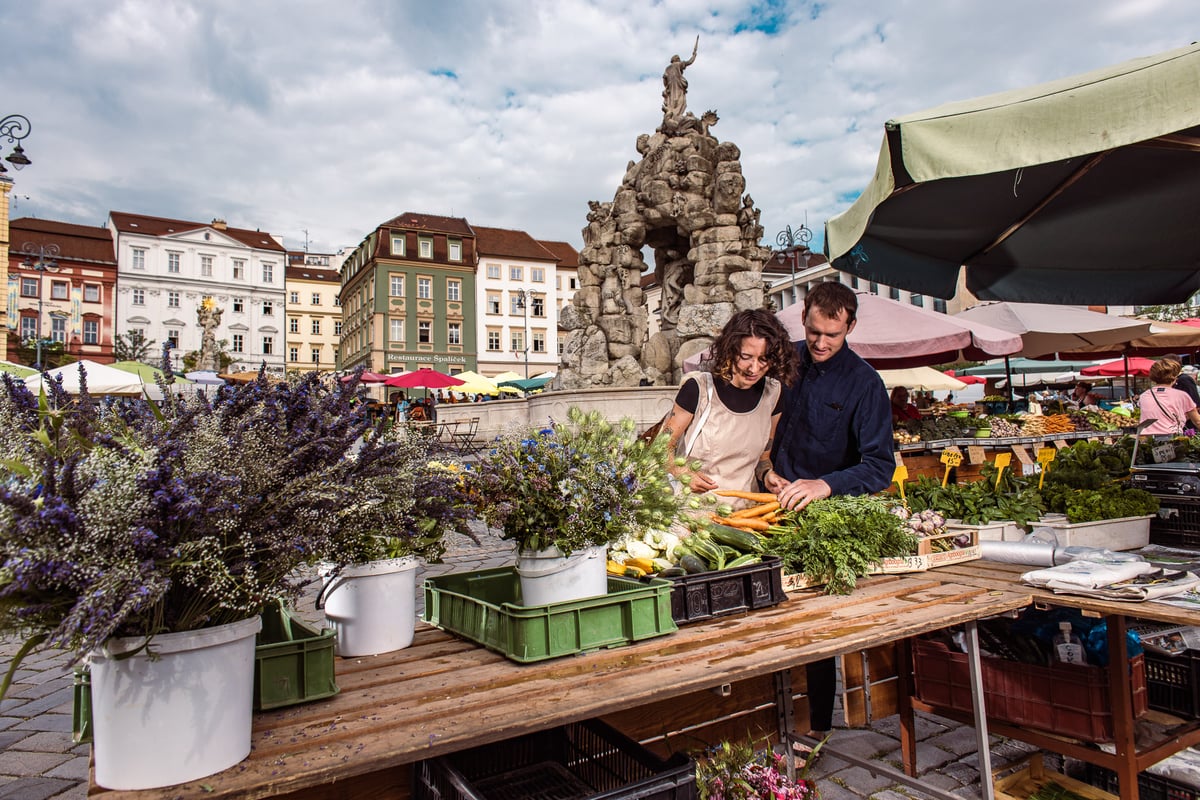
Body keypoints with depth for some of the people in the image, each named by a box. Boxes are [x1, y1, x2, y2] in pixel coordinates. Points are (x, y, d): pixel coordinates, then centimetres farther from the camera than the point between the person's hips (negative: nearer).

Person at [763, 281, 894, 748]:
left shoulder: (864, 383, -12)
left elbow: (879, 466, -18)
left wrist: (826, 485, -34)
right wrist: (768, 468, -1)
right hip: (777, 500, 4)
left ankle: (817, 724, 21)